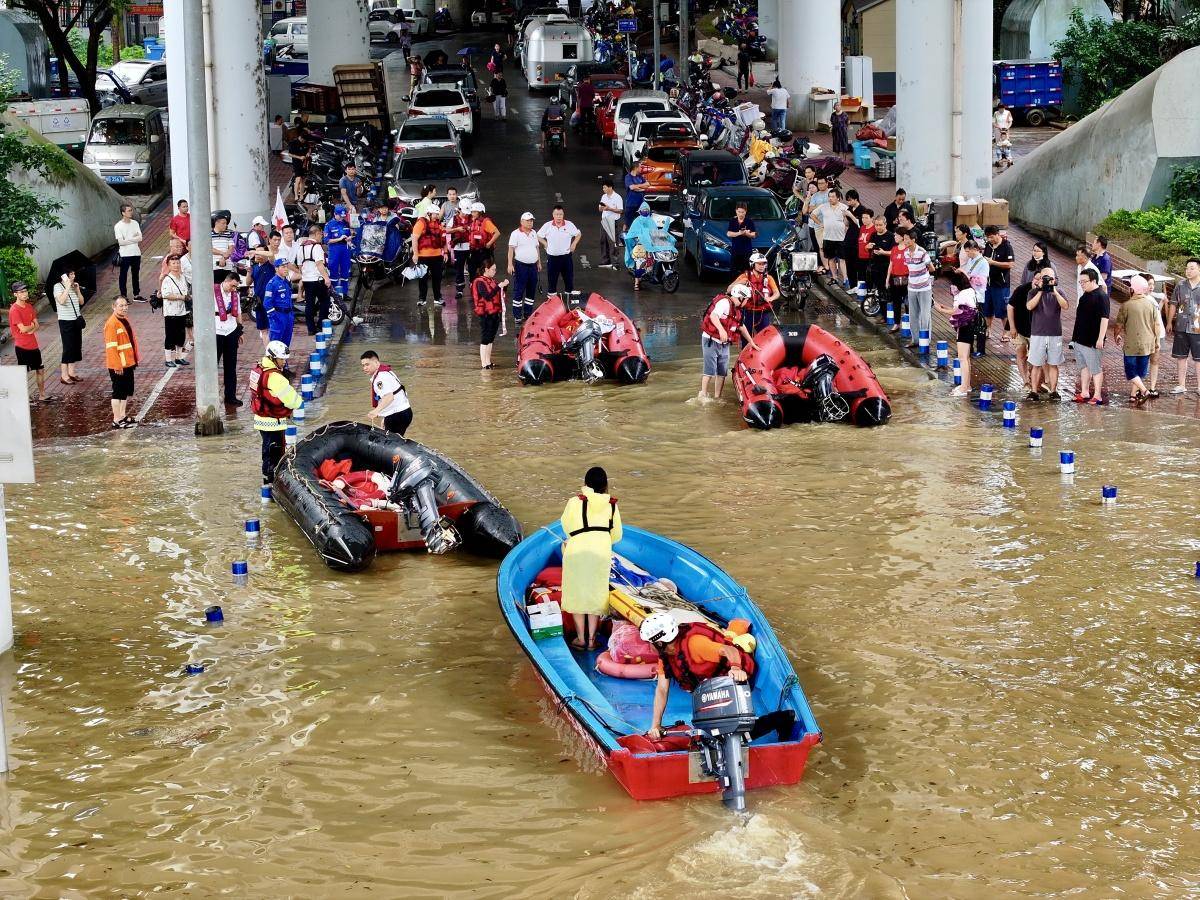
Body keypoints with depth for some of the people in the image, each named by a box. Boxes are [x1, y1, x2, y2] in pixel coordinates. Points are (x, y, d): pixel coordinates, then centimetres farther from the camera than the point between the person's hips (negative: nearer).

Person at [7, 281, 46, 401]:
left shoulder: (29, 306, 8)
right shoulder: (14, 310, -17)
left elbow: (37, 326, 5)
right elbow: (23, 329, -22)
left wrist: (29, 329, -16)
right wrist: (32, 326, -3)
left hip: (33, 345, 8)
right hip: (22, 347, -8)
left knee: (40, 370, 15)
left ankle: (42, 395, 26)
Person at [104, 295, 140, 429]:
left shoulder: (125, 320, 11)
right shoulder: (111, 324, -18)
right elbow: (111, 346, -21)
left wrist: (136, 358, 18)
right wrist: (117, 366, -23)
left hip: (128, 363, 9)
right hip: (118, 366, -9)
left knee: (127, 392, 16)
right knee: (118, 392, -1)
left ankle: (123, 416, 29)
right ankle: (117, 420, 7)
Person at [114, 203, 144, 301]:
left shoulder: (135, 223, 5)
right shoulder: (118, 226, -11)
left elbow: (140, 238, -2)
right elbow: (121, 242, -17)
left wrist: (128, 240, -14)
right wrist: (134, 239, -9)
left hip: (136, 253, 5)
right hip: (125, 255, -5)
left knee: (136, 275, 13)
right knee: (124, 276, 3)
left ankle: (137, 295, 23)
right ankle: (124, 296, 10)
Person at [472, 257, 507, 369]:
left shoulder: (492, 280, 13)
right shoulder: (480, 282, -13)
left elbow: (500, 294, 21)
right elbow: (488, 296, -25)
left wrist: (504, 285, 4)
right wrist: (499, 286, -26)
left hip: (495, 313, 8)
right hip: (486, 314, -8)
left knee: (491, 339, 14)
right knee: (485, 339, -4)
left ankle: (488, 361, 21)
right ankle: (484, 363, -1)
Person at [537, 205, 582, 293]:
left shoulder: (569, 225, -5)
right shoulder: (547, 226, -6)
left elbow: (578, 234, 10)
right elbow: (538, 236, 7)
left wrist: (574, 244, 2)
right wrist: (546, 244, -1)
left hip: (566, 256, 1)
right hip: (552, 256, -1)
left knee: (569, 278, 10)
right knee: (551, 279, 7)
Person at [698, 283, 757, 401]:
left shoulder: (737, 310, 16)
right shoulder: (725, 302, -15)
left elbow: (741, 326, 28)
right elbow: (713, 315, -31)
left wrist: (751, 342, 33)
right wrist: (721, 330, -45)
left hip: (724, 344, 9)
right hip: (711, 341, -9)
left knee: (723, 372, 7)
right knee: (710, 370, -12)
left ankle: (717, 397, 13)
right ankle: (703, 395, -5)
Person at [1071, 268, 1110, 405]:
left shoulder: (1101, 296, -15)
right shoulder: (1085, 295, 12)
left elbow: (1104, 318, -20)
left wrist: (1100, 339, -25)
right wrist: (1076, 335, 23)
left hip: (1091, 341, -9)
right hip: (1079, 338, 9)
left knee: (1095, 368, -2)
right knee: (1083, 367, 14)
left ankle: (1097, 396, 2)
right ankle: (1084, 393, 22)